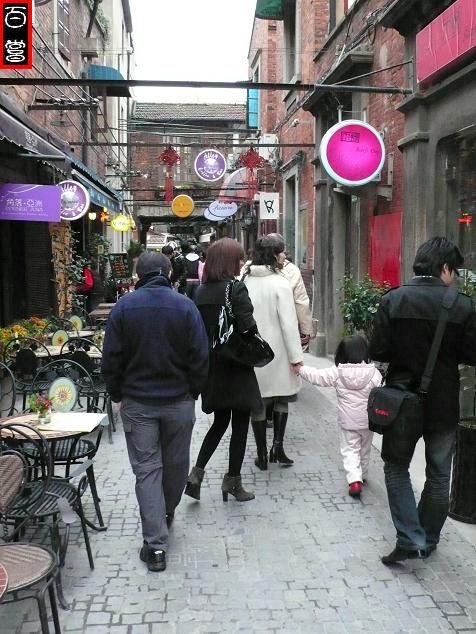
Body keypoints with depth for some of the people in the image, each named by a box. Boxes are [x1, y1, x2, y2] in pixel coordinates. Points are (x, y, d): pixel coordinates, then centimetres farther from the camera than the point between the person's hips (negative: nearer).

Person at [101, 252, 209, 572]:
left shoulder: (124, 306, -5)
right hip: (178, 401, 0)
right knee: (175, 462, 19)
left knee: (146, 468, 4)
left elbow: (111, 358, -3)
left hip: (137, 402, 0)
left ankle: (156, 544, 2)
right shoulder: (185, 306, -7)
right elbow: (200, 357, -6)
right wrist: (193, 392, 8)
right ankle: (167, 513, 41)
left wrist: (117, 394, 10)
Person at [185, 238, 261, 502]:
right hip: (236, 366, -6)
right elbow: (248, 327, -20)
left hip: (211, 366, 6)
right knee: (240, 423, 8)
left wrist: (206, 352, 14)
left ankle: (197, 473, 11)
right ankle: (233, 481, 17)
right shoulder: (236, 288, -14)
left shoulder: (200, 292, 4)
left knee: (220, 421, 20)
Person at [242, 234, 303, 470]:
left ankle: (262, 455, 17)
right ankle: (277, 446, 9)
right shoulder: (280, 283, -14)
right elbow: (288, 323, -16)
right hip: (276, 352, -3)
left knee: (257, 403, 11)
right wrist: (296, 356, -10)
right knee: (281, 398, 18)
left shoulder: (245, 281, -2)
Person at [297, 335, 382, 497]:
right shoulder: (373, 373, -9)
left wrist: (300, 368, 10)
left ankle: (355, 480, -13)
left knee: (349, 450, 4)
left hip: (347, 421, -2)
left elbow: (317, 376, -4)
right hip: (367, 421, 2)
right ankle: (362, 475, 38)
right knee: (365, 449, 22)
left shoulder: (337, 372, -9)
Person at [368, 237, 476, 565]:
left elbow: (378, 351, -11)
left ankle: (410, 539, 7)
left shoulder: (393, 300, -10)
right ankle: (428, 541, 31)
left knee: (396, 467, 17)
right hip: (443, 405, 1)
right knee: (439, 475, 18)